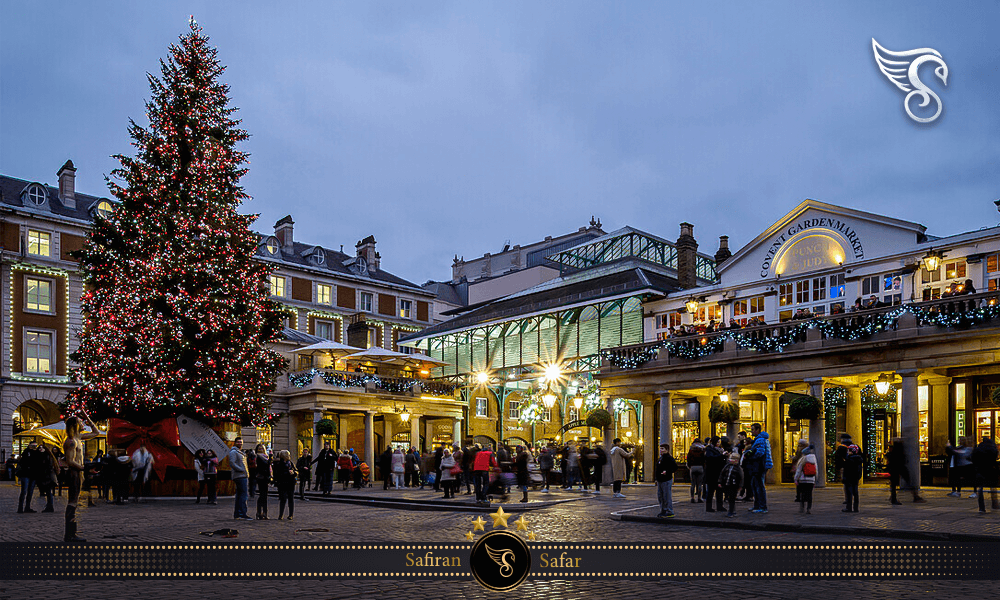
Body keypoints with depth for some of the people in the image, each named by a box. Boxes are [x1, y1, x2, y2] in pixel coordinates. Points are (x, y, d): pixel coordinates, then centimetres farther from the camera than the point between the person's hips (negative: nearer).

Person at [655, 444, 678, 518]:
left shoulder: (669, 458, -11)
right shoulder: (660, 458, 17)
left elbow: (675, 468, -16)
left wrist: (667, 471, -27)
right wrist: (657, 479, 22)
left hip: (666, 481, -10)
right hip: (660, 481, 10)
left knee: (667, 496, -6)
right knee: (660, 496, 12)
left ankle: (669, 512, 0)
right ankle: (663, 511, 21)